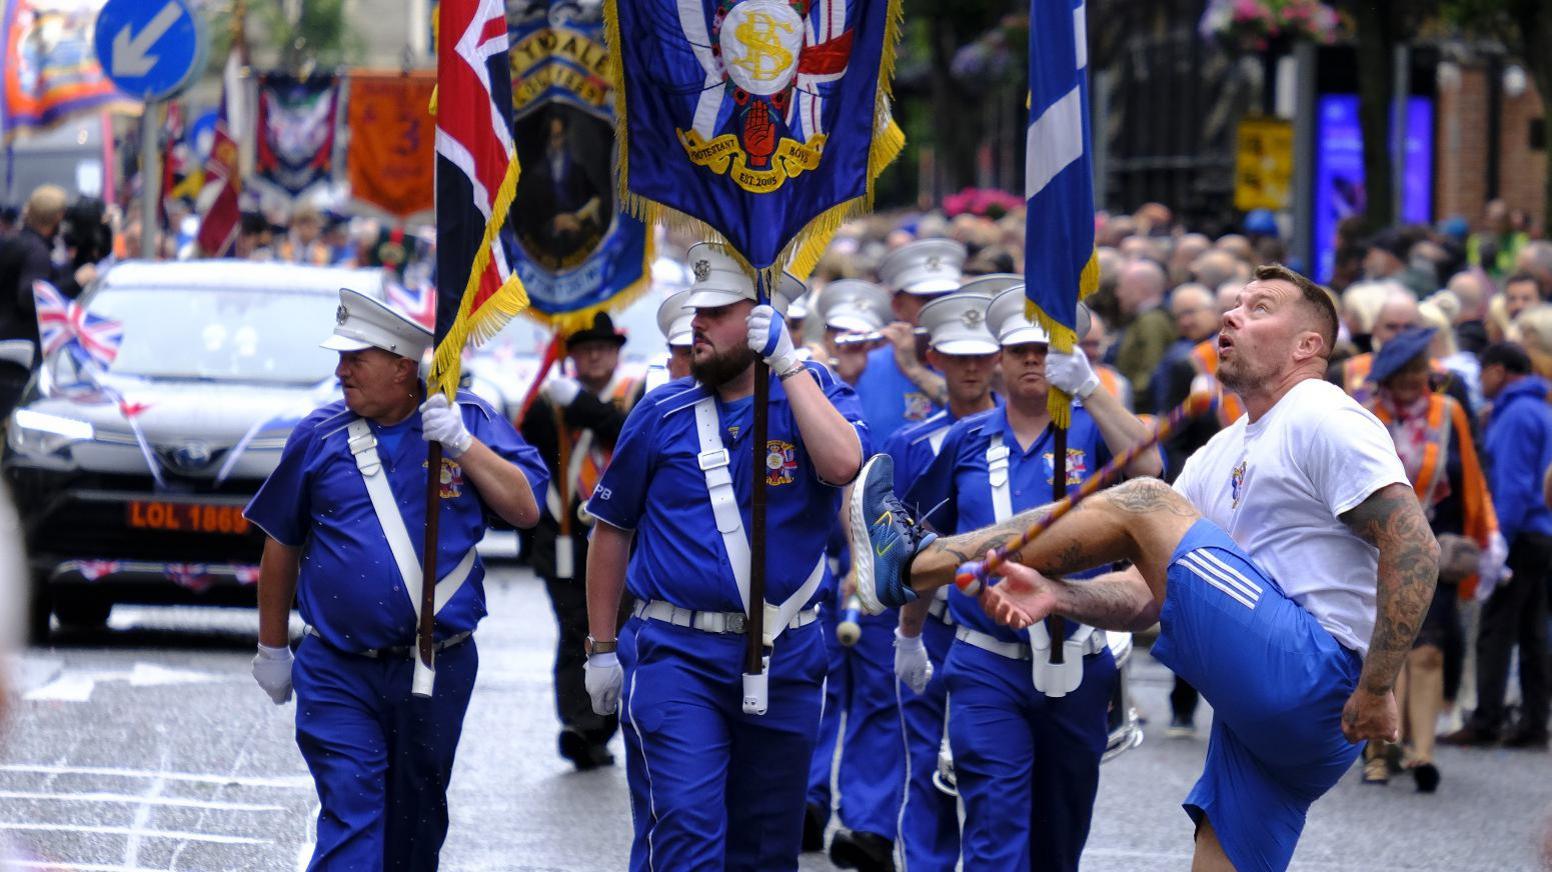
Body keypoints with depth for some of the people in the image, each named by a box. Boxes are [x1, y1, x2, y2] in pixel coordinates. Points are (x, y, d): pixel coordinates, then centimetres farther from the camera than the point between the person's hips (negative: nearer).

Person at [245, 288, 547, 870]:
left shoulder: (469, 422, 1)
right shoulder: (319, 435, 2)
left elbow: (525, 510, -8)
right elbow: (281, 545, 11)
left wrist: (462, 444, -19)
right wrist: (272, 649, 14)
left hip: (437, 672, 1)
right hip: (338, 674, -1)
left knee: (415, 821, 14)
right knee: (349, 819, -12)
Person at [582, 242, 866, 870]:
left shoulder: (815, 394, 1)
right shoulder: (663, 413, 2)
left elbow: (841, 465, -22)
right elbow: (612, 530, 9)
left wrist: (788, 365, -21)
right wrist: (600, 649, 8)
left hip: (785, 659, 1)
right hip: (677, 655, -1)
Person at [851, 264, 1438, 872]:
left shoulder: (1322, 421, -4)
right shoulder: (1217, 457, 23)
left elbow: (1415, 549, -15)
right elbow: (1148, 594, 16)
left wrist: (1375, 690, -20)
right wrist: (1056, 594, -5)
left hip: (1315, 675, -9)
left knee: (1141, 505, -9)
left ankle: (914, 563, -4)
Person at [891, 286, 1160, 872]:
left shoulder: (1090, 432, 0)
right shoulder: (966, 441, 5)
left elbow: (1147, 469, -23)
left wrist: (1087, 386, -31)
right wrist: (909, 634, 22)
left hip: (1075, 669, 0)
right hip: (987, 669, 0)